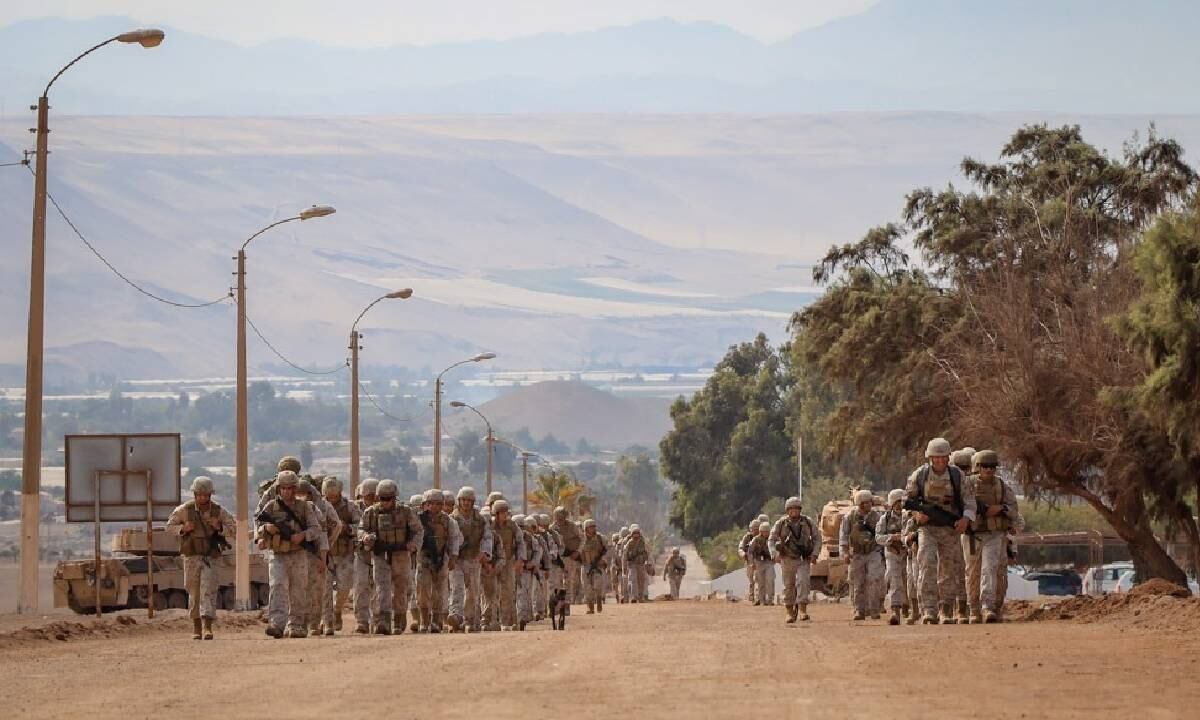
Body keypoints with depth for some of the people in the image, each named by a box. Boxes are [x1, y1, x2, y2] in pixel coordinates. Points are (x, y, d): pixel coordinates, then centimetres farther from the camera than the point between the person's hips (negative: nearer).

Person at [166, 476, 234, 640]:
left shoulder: (219, 511, -3)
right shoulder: (184, 510, -5)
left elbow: (233, 527, 3)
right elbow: (169, 526, 3)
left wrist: (220, 527, -17)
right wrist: (183, 528, -16)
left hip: (210, 557, -1)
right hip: (191, 557, 1)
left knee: (208, 590, -14)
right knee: (194, 592, 8)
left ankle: (207, 627, -22)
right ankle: (196, 627, 23)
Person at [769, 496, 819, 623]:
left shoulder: (808, 522, -5)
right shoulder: (781, 523, -7)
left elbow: (817, 538, 6)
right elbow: (771, 540, 1)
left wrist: (815, 554, -6)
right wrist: (775, 554, -15)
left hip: (804, 560, -1)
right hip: (788, 559, 1)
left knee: (802, 581, -18)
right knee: (788, 586, 6)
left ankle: (802, 609, -18)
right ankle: (790, 611, 18)